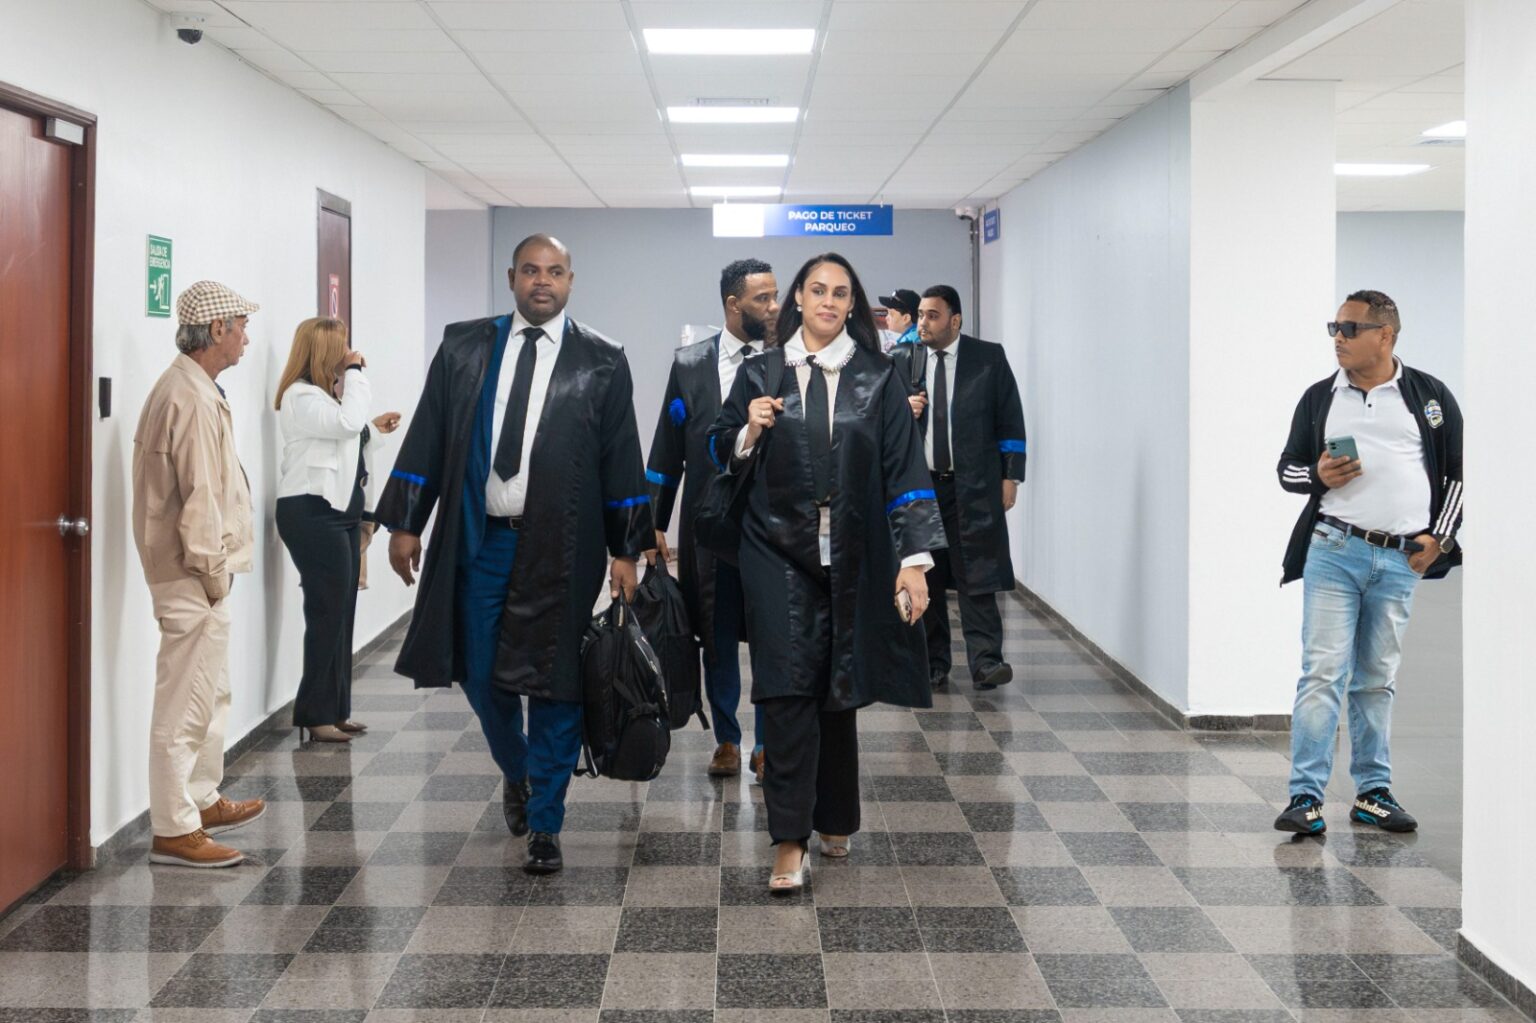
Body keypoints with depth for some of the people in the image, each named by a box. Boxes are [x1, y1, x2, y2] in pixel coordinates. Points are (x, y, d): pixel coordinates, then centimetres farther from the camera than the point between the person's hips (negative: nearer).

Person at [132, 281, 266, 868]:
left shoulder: (194, 389, 14)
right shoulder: (192, 399, -19)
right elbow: (199, 498, -22)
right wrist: (213, 572, -15)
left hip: (198, 576, 11)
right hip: (192, 577, -11)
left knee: (212, 693, 21)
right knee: (186, 704, -6)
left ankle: (201, 801, 33)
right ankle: (174, 831, 0)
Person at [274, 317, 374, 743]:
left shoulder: (327, 392, 18)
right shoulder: (301, 397, -12)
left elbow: (353, 430, 16)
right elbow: (347, 423, -24)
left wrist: (352, 376, 10)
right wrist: (354, 372, -13)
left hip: (338, 509, 10)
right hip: (313, 513, -10)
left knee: (340, 614, 10)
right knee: (327, 614, -9)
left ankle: (335, 710, 15)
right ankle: (317, 715, -4)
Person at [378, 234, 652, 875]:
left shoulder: (601, 361, 2)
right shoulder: (464, 348, 7)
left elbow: (622, 461, 1)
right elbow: (427, 439, 7)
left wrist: (626, 550, -3)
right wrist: (405, 523, 2)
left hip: (560, 549, -2)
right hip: (478, 540, 2)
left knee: (553, 686, 1)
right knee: (480, 676, 9)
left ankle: (544, 825, 13)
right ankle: (517, 772, 38)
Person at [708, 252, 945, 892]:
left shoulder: (877, 379, 3)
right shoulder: (760, 373, 5)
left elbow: (904, 469, -1)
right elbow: (722, 452, 12)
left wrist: (914, 558, -8)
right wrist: (751, 431, -11)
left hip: (852, 558, 1)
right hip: (778, 553, 0)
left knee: (838, 688, 8)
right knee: (788, 686, -9)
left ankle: (834, 821, 25)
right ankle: (789, 841, -9)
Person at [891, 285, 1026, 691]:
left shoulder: (989, 358, 3)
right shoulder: (901, 361, 9)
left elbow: (1010, 420, 4)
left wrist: (1010, 476, -3)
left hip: (973, 487, -3)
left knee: (977, 575, -8)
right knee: (923, 579, 5)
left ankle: (985, 662, -8)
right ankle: (932, 665, 12)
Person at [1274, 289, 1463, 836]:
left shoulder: (1429, 395, 6)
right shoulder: (1319, 397, 8)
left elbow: (1459, 470, 11)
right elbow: (1288, 467, 15)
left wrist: (1440, 536, 3)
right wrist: (1318, 475, -7)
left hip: (1401, 560, 1)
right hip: (1334, 550, 0)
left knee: (1377, 680, 9)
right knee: (1322, 672, -7)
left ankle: (1373, 792, 18)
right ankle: (1306, 795, -7)